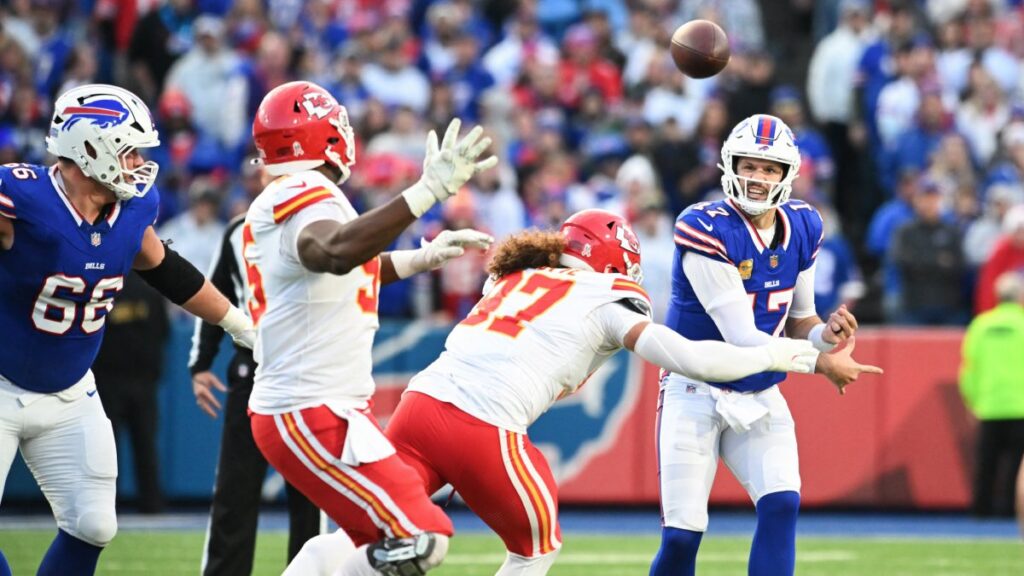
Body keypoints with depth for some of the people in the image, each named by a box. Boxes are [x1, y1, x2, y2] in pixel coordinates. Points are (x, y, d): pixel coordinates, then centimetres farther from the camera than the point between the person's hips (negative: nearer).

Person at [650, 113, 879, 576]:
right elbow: (742, 338, -22)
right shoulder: (706, 230, -21)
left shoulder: (801, 229, 0)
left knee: (782, 507, -16)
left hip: (761, 398, 5)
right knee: (681, 536, -8)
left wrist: (826, 335, -13)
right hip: (697, 394, -5)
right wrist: (820, 364, -27)